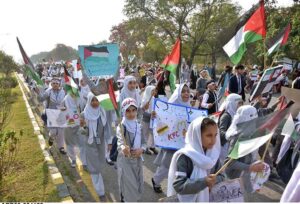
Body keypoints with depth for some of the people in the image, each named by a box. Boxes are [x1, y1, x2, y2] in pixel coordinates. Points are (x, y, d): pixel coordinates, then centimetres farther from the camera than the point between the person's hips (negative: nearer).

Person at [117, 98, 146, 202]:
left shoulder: (139, 126, 1)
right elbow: (120, 142, -32)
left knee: (138, 186, 19)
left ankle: (136, 199, 43)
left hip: (138, 160, 6)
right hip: (125, 161, -5)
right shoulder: (121, 127, -17)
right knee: (129, 187, 2)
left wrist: (141, 150, -16)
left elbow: (144, 142, 5)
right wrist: (123, 149, -54)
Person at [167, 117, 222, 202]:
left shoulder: (213, 154, -5)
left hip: (208, 199, 5)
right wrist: (204, 182, -35)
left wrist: (214, 181, -19)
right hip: (187, 200, -5)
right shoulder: (184, 156, -23)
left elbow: (221, 176, 4)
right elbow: (178, 186, -27)